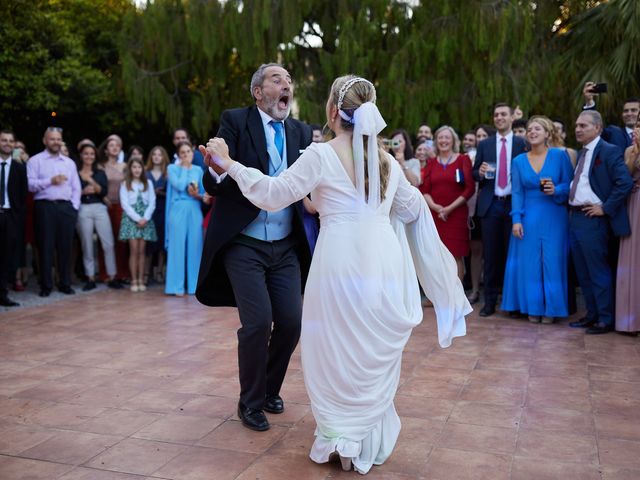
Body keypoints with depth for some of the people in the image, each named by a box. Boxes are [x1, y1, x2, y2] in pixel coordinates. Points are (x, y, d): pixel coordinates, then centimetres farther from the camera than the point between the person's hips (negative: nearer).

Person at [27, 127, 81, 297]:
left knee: (65, 247, 4)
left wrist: (74, 206, 3)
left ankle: (65, 283, 14)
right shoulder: (35, 160, 4)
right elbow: (30, 184, -8)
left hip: (66, 208, 3)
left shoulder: (69, 162, 17)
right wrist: (50, 181, -18)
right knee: (46, 247, 0)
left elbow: (76, 187, 14)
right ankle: (46, 285, 8)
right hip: (45, 207, -3)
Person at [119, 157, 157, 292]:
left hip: (145, 219, 2)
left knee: (141, 251, 0)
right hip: (131, 219, -2)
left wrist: (145, 218, -9)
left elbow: (152, 202, 5)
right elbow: (125, 204, -3)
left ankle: (141, 280, 2)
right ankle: (134, 281, -4)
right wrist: (137, 219, -12)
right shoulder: (125, 184, 5)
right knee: (134, 250, -8)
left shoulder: (148, 183, 12)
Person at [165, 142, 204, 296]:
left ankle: (195, 285, 8)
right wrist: (184, 168, -2)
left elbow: (204, 193, 12)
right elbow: (179, 186, -12)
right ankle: (177, 286, 1)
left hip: (195, 211, 3)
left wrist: (197, 195, -9)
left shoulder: (198, 170, 13)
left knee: (195, 247, 2)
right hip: (178, 210, -3)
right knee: (177, 247, -3)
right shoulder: (172, 168, 5)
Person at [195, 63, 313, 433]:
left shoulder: (302, 132, 9)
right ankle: (250, 402, 14)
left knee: (291, 321, 1)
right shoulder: (235, 122, -4)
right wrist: (218, 170, -32)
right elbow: (213, 184, -11)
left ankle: (270, 390, 28)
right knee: (258, 321, -10)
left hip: (287, 248, 4)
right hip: (245, 246, -4)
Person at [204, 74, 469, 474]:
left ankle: (342, 442, 21)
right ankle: (371, 443, 31)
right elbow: (412, 208, 23)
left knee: (339, 352, 11)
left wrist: (229, 165, 2)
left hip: (343, 262, -5)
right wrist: (414, 191, 44)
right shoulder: (386, 160, 11)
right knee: (376, 355, 17)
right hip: (383, 262, 5)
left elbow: (274, 193, -6)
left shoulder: (321, 155, -5)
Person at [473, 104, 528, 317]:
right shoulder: (484, 145, 10)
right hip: (491, 205, 2)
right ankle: (490, 301, 11)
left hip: (513, 204, -1)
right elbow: (475, 173, 11)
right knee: (491, 255, 4)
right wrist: (480, 172, -12)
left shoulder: (522, 143, 4)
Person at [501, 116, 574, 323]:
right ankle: (533, 308, 15)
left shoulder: (560, 155, 0)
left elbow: (569, 185, 1)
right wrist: (516, 219, -5)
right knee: (530, 263, 4)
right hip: (529, 219, 2)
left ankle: (551, 308, 14)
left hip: (554, 218, -2)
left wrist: (555, 190, -19)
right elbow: (517, 192, 3)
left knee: (552, 262, 2)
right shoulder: (519, 161, 7)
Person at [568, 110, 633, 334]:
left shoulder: (609, 151, -9)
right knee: (583, 272, 14)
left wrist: (605, 208, -17)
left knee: (598, 272, -1)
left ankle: (606, 319, 9)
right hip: (575, 217, 8)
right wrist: (571, 207, 8)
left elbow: (625, 183, -18)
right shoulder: (582, 154, 16)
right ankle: (592, 315, 25)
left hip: (592, 220, -8)